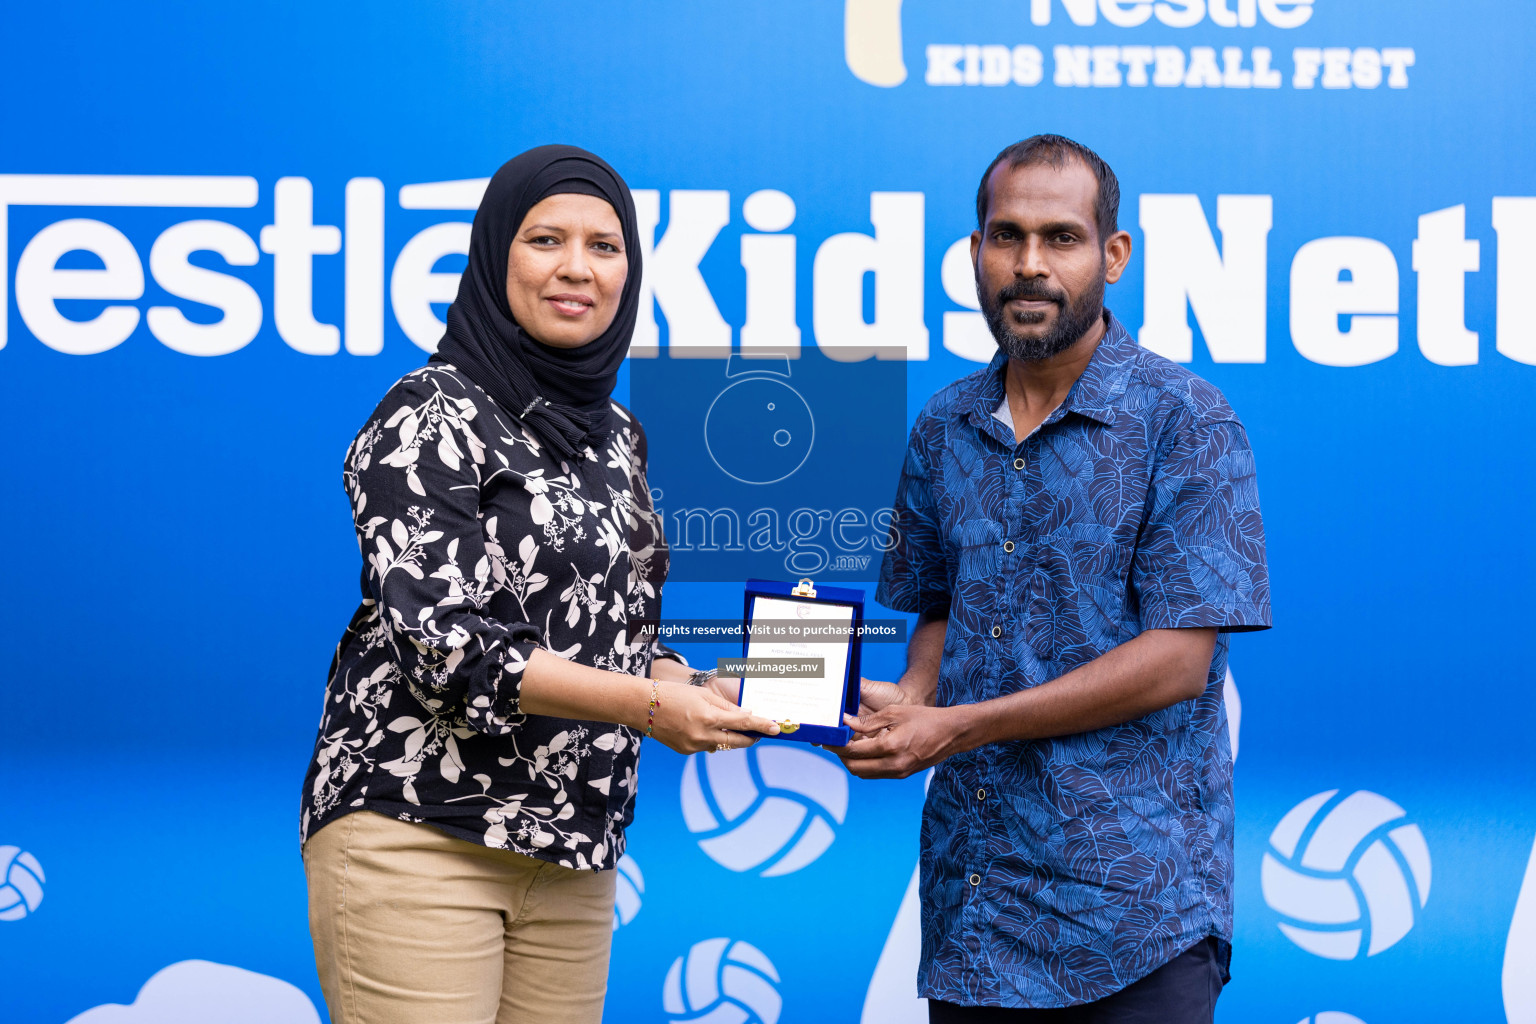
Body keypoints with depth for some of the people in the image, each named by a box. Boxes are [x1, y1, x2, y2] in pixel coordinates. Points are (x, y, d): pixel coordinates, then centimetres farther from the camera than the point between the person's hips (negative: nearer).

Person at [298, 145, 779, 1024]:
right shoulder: (434, 418, -7)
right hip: (419, 832, -6)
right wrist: (648, 706, -19)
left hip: (572, 858, 7)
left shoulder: (617, 435, 15)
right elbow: (443, 640, -16)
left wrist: (704, 690, 1)